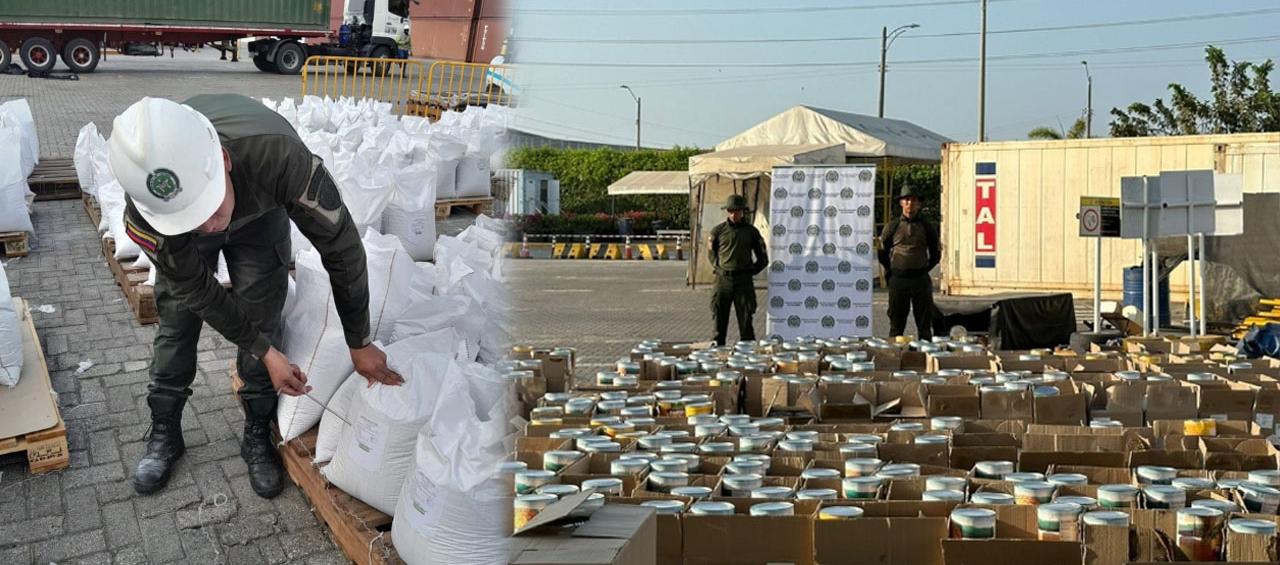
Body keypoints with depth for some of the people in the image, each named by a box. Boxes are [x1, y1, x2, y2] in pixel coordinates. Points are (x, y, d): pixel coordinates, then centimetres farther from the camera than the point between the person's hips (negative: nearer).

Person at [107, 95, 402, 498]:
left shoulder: (280, 157, -48)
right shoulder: (142, 213, -41)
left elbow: (341, 246, -34)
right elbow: (196, 290, -24)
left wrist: (360, 344, -26)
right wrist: (266, 354, -23)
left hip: (259, 214, 0)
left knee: (261, 319, -6)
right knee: (176, 318, -1)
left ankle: (258, 435, 12)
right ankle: (164, 432, 20)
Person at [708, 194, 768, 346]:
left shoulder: (751, 231, 5)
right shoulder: (718, 230, 5)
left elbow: (763, 259, 13)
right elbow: (712, 253, 20)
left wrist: (749, 272, 6)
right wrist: (717, 267, 9)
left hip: (743, 281, -1)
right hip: (723, 279, 1)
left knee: (745, 321, 0)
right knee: (719, 320, 2)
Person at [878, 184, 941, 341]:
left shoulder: (927, 227, 6)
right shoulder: (892, 227, 4)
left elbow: (935, 255, 14)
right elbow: (882, 253, 11)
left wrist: (924, 271, 9)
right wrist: (890, 272, 7)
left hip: (921, 280, 1)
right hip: (898, 279, 0)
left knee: (924, 325, 3)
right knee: (896, 324, 4)